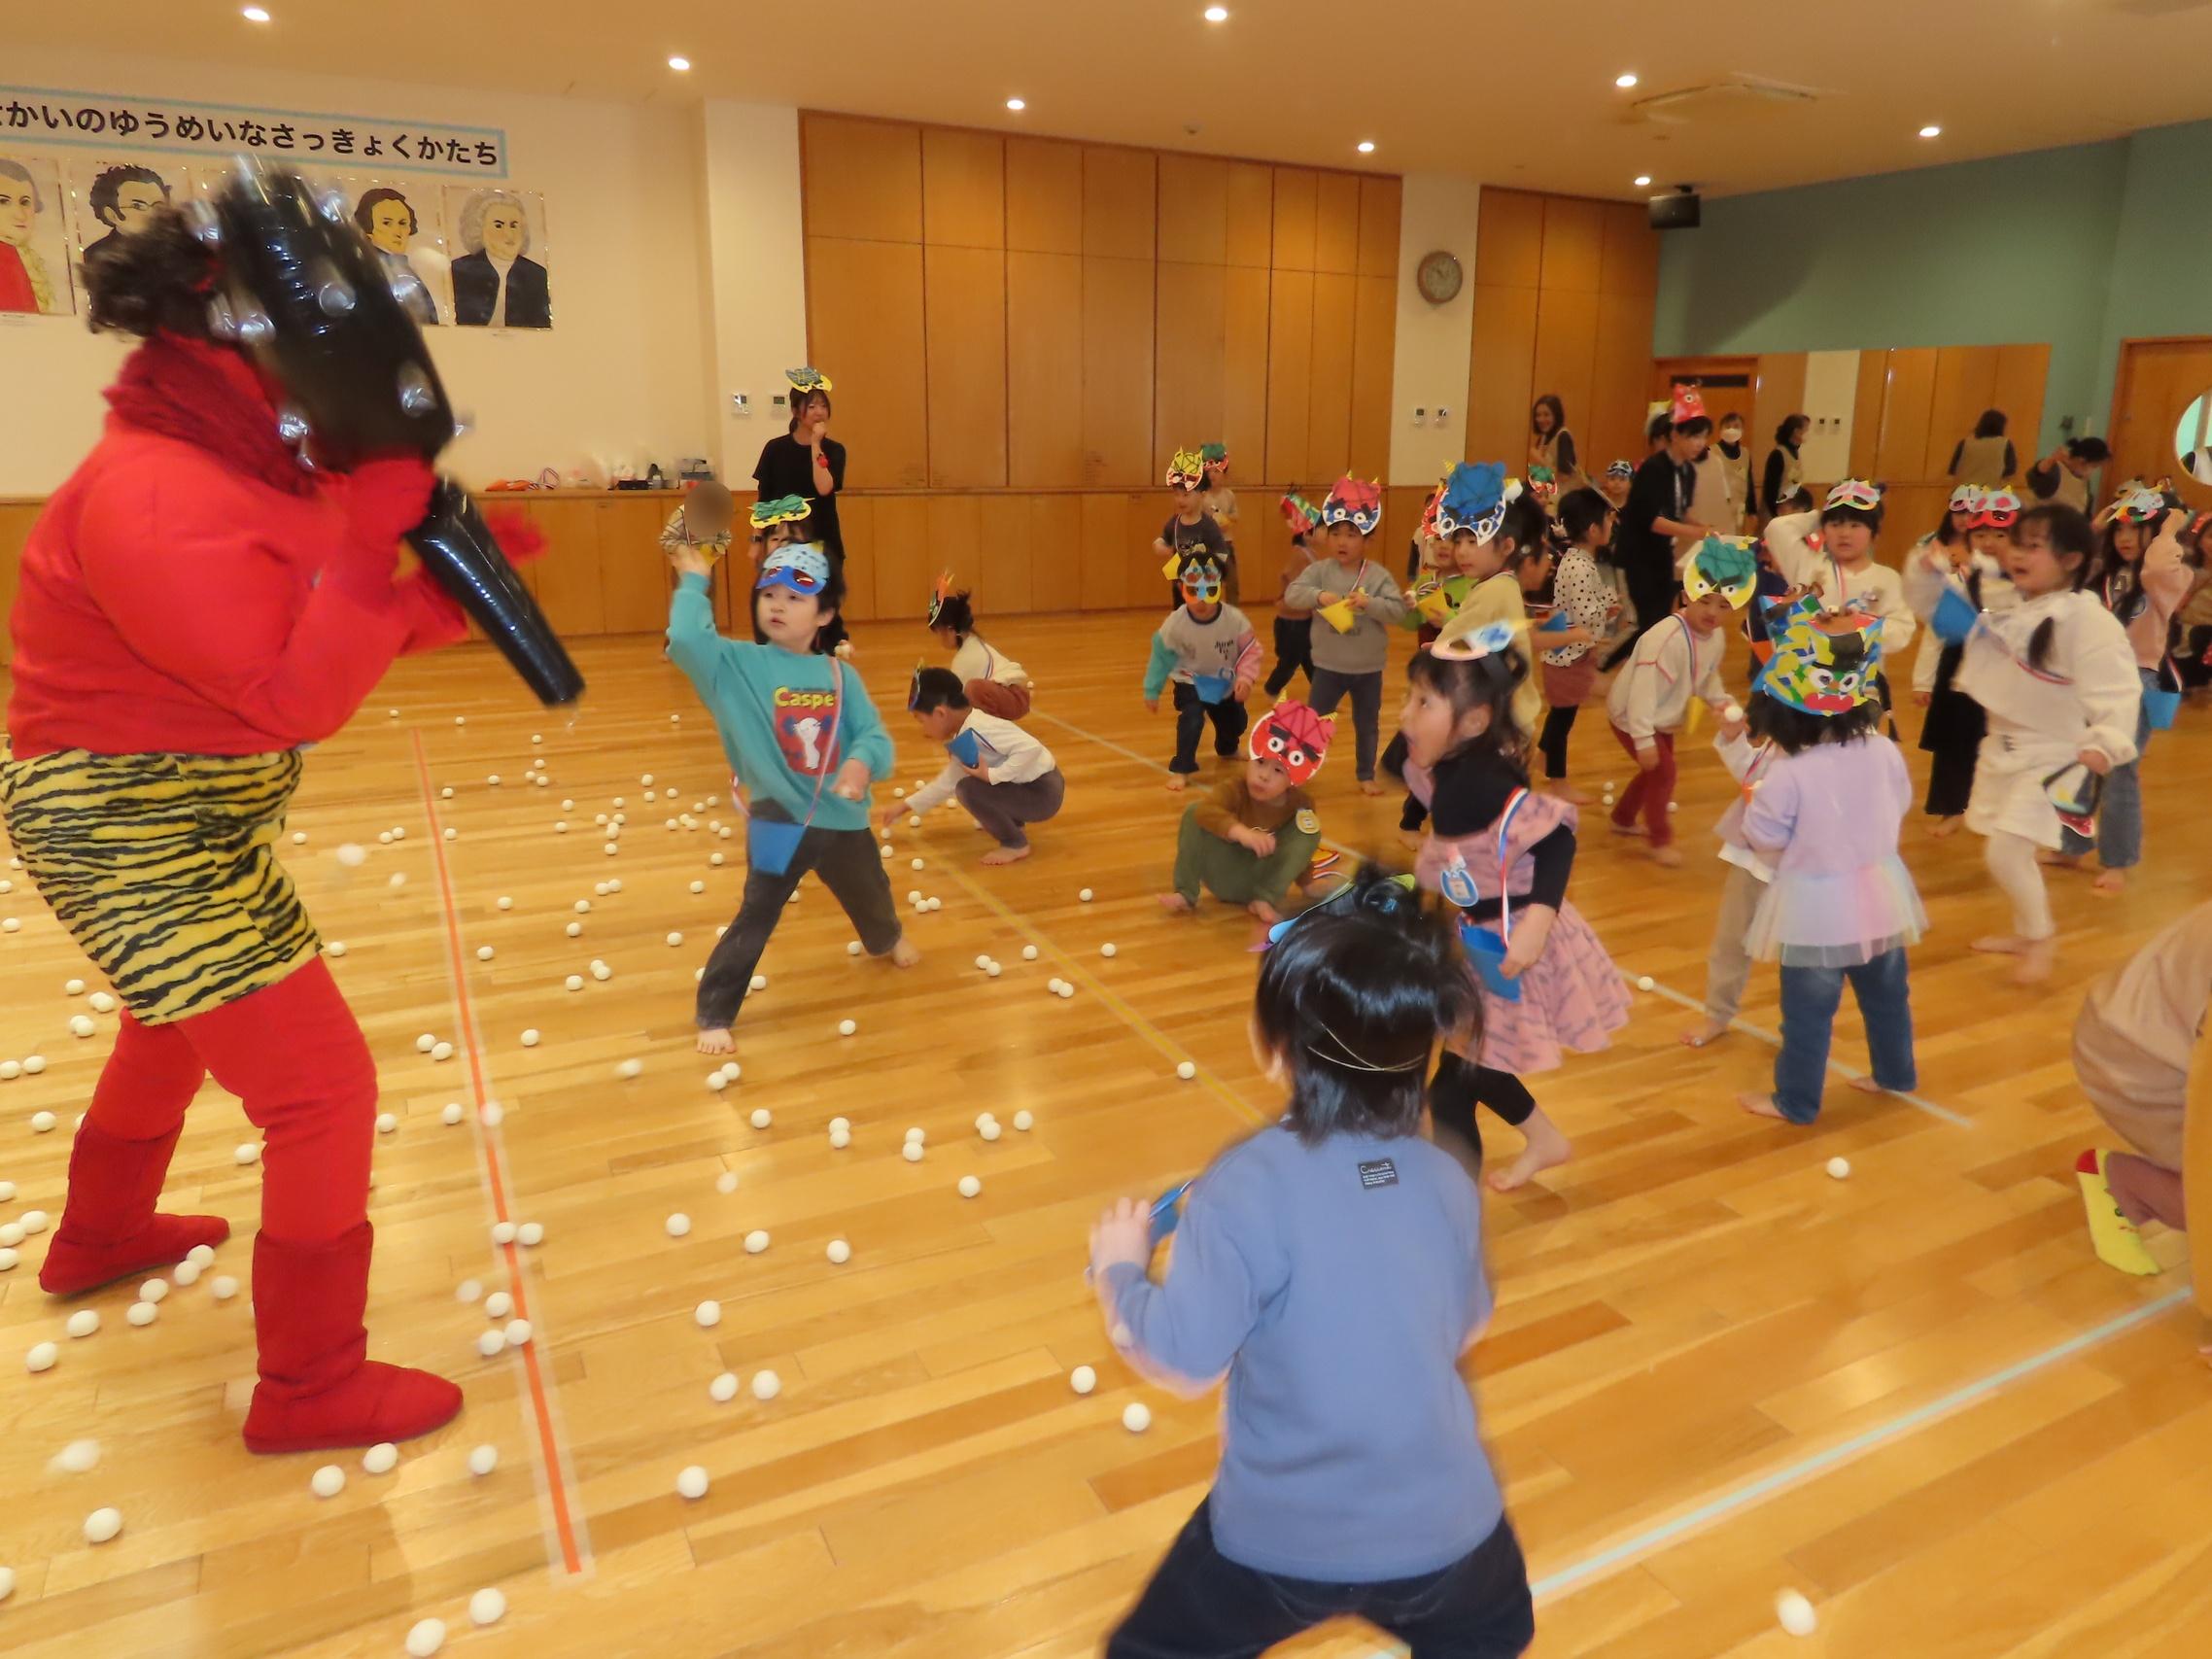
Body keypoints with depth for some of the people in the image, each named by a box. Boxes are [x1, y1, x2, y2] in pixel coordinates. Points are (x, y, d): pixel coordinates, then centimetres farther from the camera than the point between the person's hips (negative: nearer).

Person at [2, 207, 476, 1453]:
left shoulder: (233, 459, 6)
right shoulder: (159, 502, -25)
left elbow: (330, 640, 8)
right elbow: (305, 698, -28)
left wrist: (449, 589, -5)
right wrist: (371, 533, -29)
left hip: (179, 822, 11)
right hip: (139, 838, -11)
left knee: (178, 1033, 32)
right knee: (327, 1088, -7)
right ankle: (313, 1388, 9)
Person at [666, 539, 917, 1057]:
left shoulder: (840, 676, -3)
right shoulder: (740, 664, -10)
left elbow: (873, 735, -9)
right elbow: (685, 640, -28)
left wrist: (862, 762, -31)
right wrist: (693, 583, -17)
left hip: (844, 818, 4)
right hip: (779, 821, -4)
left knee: (870, 894, 28)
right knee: (754, 921, -2)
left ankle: (887, 938, 62)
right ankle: (715, 1015, 12)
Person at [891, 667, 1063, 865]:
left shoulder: (980, 729, -25)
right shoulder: (961, 738, 7)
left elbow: (1031, 747, -33)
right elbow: (948, 782, 18)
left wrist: (992, 775, -28)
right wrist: (905, 805, 21)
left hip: (1043, 792, -10)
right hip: (1024, 786, 10)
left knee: (969, 789, -24)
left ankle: (1015, 844, -7)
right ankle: (1014, 824, 26)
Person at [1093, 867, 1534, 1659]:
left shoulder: (1247, 1188, -25)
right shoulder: (1446, 1180, -9)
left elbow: (1182, 1360, -20)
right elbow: (1466, 1330, 5)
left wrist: (1118, 1267, -4)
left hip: (1284, 1537, -3)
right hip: (1444, 1524, 3)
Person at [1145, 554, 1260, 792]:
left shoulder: (1234, 619, -27)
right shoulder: (1175, 623, -29)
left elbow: (1250, 650, -14)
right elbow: (1161, 656, -14)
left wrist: (1245, 677, -31)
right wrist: (1152, 692, -6)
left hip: (1225, 682, 3)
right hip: (1191, 681, -3)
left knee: (1235, 722, 20)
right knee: (1191, 718, -28)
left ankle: (1227, 750, 57)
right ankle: (1180, 768, -11)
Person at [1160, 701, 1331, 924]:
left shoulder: (1301, 804, -10)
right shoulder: (1235, 788, -20)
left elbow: (1300, 849, 6)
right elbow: (1205, 810, -41)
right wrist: (1240, 831, -54)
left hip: (1261, 879, 2)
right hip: (1222, 876, -2)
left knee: (1309, 832, -17)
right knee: (1194, 813, -24)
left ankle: (1265, 899, -19)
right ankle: (1186, 893, -17)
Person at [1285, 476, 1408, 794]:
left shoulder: (1378, 575, -9)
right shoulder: (1320, 570, -7)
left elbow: (1398, 611, -14)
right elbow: (1292, 593, -16)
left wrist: (1369, 603, -29)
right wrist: (1318, 596, -33)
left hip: (1368, 667, 1)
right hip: (1328, 665, 0)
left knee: (1367, 725, 15)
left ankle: (1366, 775, 31)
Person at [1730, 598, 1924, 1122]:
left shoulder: (1787, 773, -25)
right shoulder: (1883, 750, -8)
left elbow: (1765, 841, -15)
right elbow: (1900, 805, 9)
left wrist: (1751, 802, 2)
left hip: (1817, 906, -6)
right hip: (1879, 893, 6)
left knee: (1808, 1011, 8)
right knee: (1887, 994, 25)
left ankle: (1796, 1102, 21)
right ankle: (1896, 1075, 43)